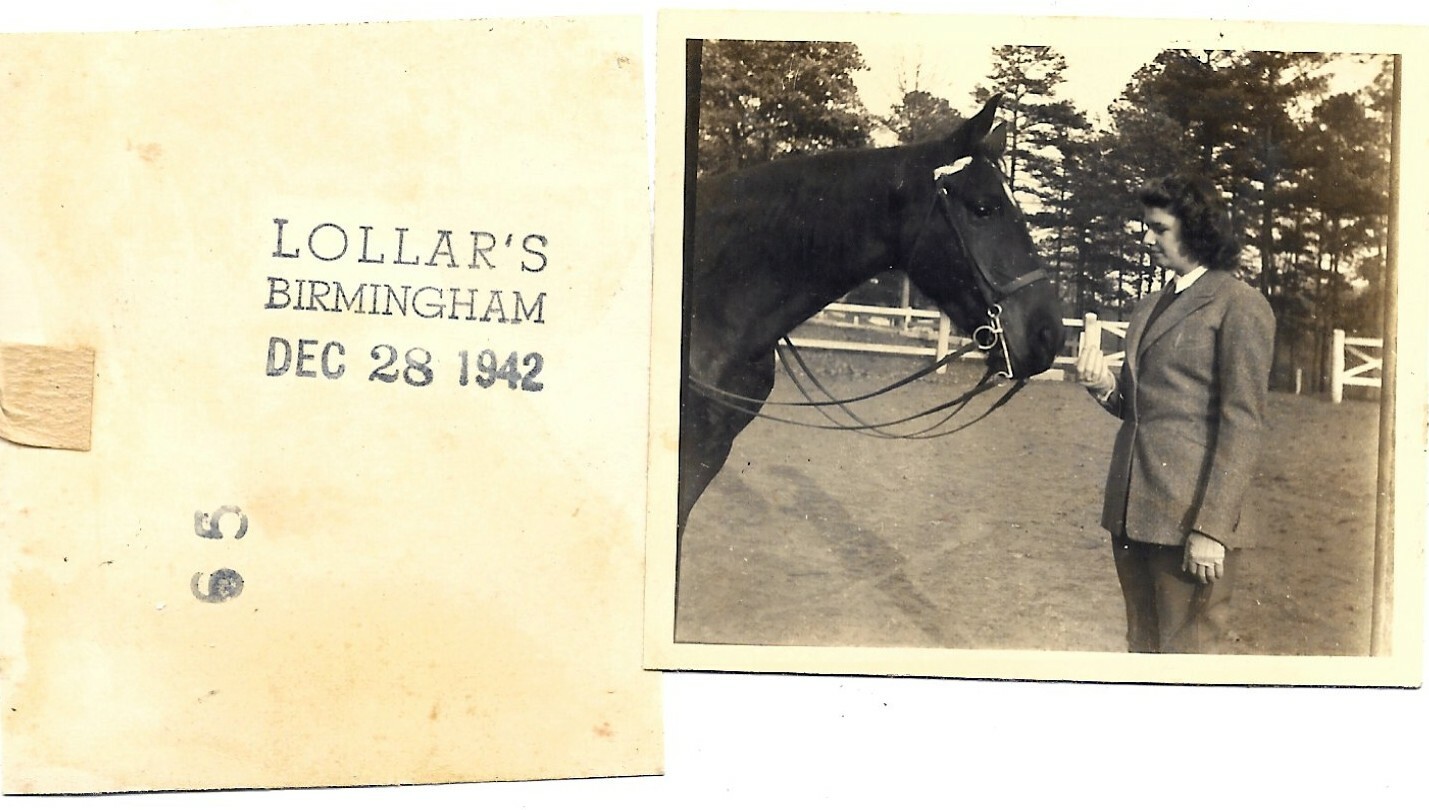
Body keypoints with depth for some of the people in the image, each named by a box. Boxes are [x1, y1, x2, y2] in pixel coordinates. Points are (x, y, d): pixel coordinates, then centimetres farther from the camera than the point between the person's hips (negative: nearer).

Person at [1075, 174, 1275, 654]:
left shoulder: (1239, 305, -6)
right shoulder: (1150, 308, 18)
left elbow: (1242, 425, -11)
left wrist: (1212, 528, -17)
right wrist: (1106, 388, 1)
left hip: (1189, 518, -8)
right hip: (1131, 511, 8)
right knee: (1143, 646, 14)